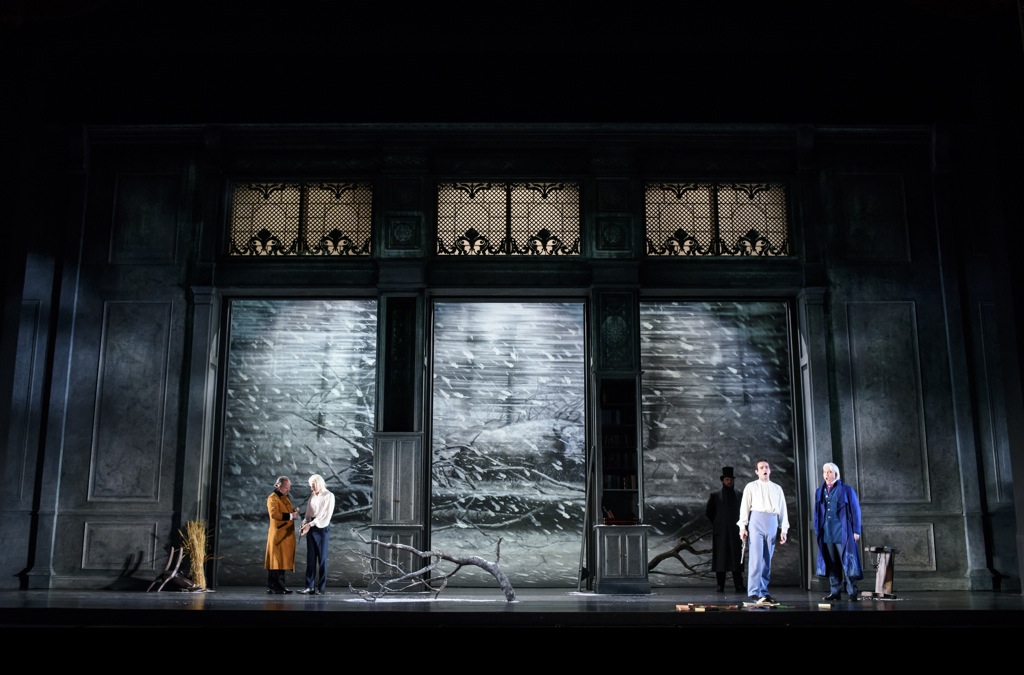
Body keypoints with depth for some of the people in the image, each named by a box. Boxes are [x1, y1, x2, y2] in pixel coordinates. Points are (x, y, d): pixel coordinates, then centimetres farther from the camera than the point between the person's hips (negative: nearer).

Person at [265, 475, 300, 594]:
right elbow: (274, 514, -21)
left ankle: (280, 586, 13)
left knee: (283, 560, 9)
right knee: (276, 560, -6)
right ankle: (273, 586, -3)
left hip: (287, 534, 9)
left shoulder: (286, 497, 21)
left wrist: (294, 511, 9)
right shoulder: (272, 498, -8)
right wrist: (290, 516, -21)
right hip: (278, 534, -9)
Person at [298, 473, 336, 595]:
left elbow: (326, 516, -13)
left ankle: (321, 587, 5)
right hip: (311, 528, 5)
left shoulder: (329, 496, -6)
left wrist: (310, 524, -17)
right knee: (310, 558, 3)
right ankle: (310, 586, 5)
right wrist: (305, 524, -6)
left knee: (322, 558, 0)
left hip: (322, 528, -5)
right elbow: (309, 513, 12)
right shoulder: (313, 496, 12)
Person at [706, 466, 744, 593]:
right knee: (720, 558, -1)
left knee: (736, 558, -2)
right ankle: (720, 585, 1)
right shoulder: (715, 496, 4)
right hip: (720, 533, -1)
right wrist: (717, 524, 6)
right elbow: (708, 512, 7)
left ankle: (739, 585, -2)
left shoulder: (739, 495, 8)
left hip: (735, 532, 1)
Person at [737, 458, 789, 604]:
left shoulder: (777, 488, 17)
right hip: (756, 521, -3)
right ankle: (754, 592, -13)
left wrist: (783, 529, 7)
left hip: (772, 523, 3)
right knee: (756, 557, -11)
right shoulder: (751, 486, 8)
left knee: (767, 559, 4)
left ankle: (763, 591, 8)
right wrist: (742, 526, -7)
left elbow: (783, 509, 15)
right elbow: (744, 506, 2)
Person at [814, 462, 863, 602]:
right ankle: (835, 591, 10)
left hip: (842, 532, -4)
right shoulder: (819, 491, 12)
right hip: (826, 533, 4)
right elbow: (817, 512, 16)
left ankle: (852, 593, 1)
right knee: (832, 564, 5)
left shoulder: (847, 490, 0)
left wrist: (856, 531, -6)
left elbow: (855, 510, -1)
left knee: (847, 563, -4)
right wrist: (816, 530, 10)